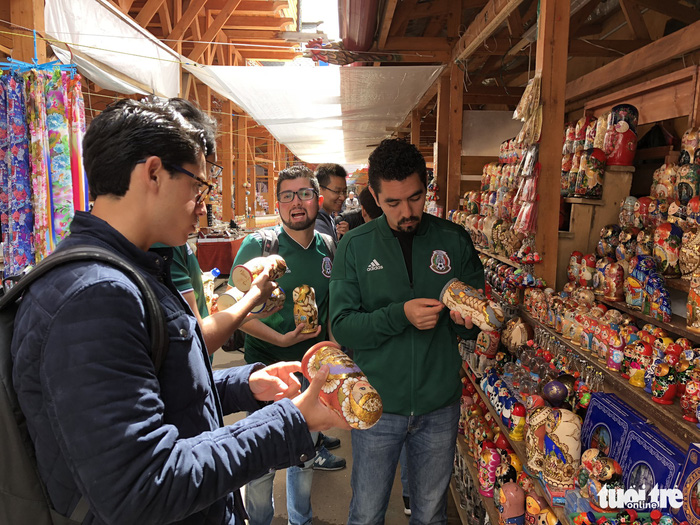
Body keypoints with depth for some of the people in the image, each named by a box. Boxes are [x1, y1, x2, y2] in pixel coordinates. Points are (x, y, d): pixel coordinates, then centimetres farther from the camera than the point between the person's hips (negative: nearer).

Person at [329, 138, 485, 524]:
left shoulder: (454, 241, -3)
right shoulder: (354, 247, -7)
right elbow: (342, 328, -12)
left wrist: (468, 320, -19)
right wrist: (399, 315, -26)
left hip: (439, 406, 2)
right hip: (377, 405, -1)